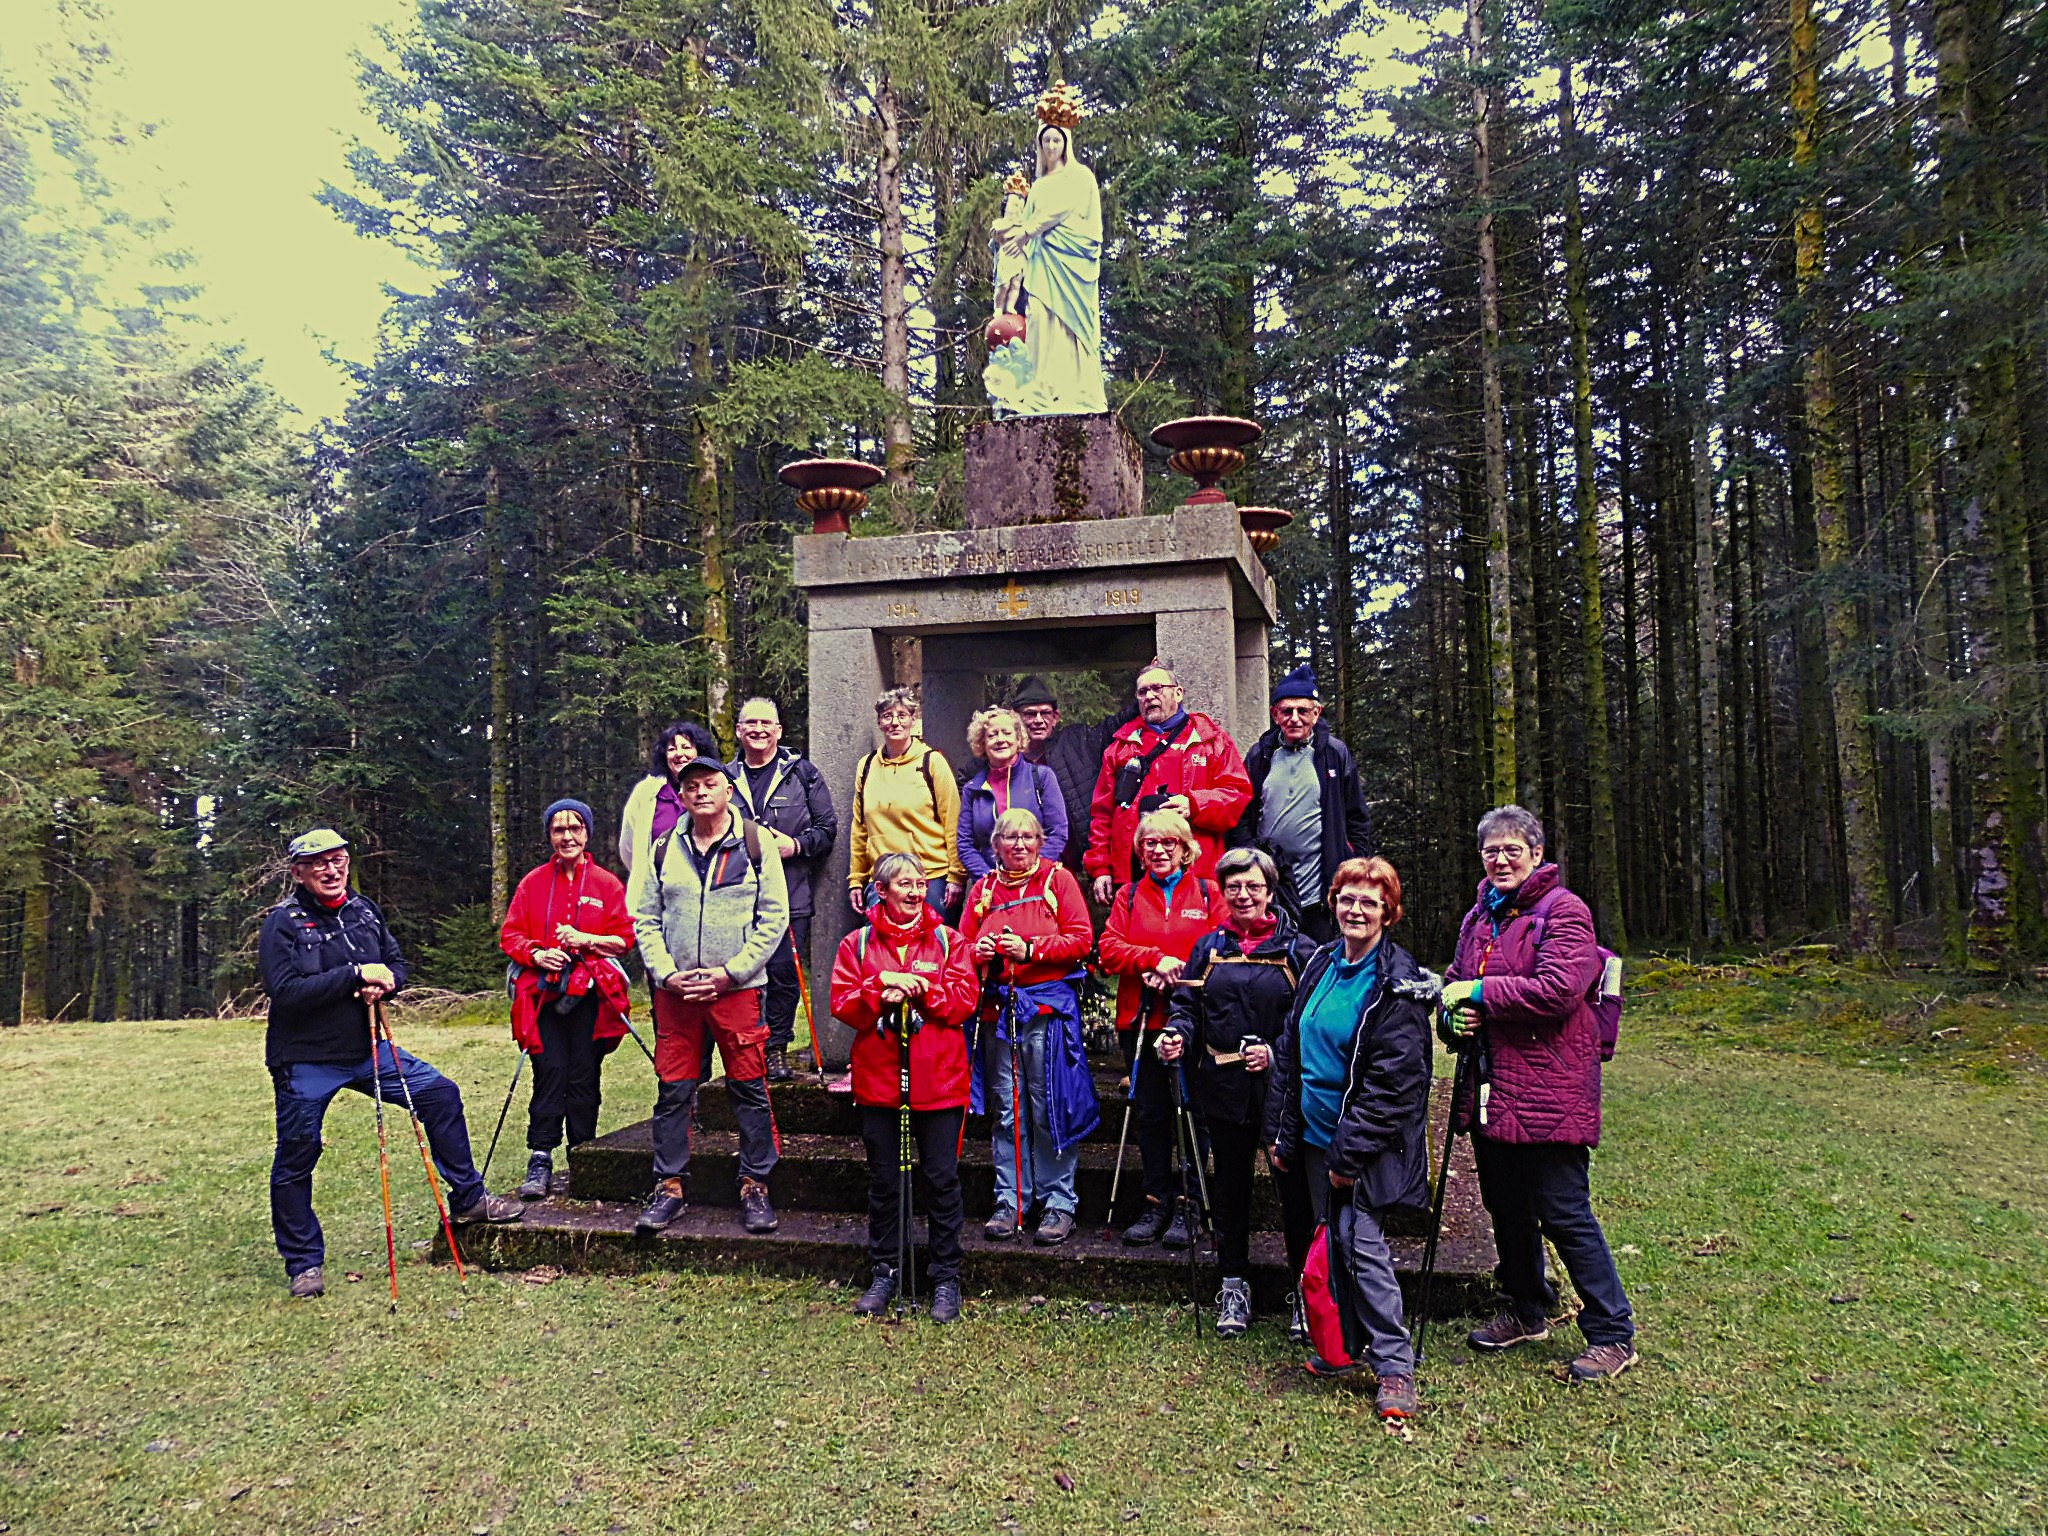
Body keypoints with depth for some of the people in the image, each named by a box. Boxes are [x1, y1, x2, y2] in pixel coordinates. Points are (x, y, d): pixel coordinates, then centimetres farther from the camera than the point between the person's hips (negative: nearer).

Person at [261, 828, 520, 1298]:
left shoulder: (365, 911, 6)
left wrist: (383, 982, -10)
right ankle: (303, 1263, 21)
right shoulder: (283, 923, -12)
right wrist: (355, 974, -24)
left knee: (441, 1094, 0)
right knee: (296, 1158, 3)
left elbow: (396, 964, 13)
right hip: (304, 1062, -5)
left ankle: (468, 1200, 14)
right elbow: (284, 991, -23)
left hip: (365, 1050, 5)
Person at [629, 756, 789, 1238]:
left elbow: (774, 917, -2)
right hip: (675, 990, 3)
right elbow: (645, 920, 10)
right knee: (673, 1091, 6)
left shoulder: (756, 845, 0)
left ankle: (755, 1187, 12)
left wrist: (730, 972, -10)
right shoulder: (663, 850, 9)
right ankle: (669, 1187, 17)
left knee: (749, 1089, 1)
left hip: (737, 987, -2)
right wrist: (667, 974, -5)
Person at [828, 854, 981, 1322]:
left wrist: (917, 988, -16)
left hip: (938, 1080, -1)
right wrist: (883, 984, -18)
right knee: (883, 1180, 10)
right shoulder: (857, 944, 6)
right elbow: (842, 1005, -3)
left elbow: (964, 1001, -4)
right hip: (878, 1078, 1)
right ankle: (884, 1273, 24)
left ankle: (946, 1278, 14)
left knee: (942, 1179, 2)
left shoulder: (948, 941, 4)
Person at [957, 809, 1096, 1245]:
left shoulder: (1058, 879, 3)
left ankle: (1058, 1203, 7)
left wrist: (1031, 950, -14)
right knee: (1006, 1111, 7)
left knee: (1051, 1109, -2)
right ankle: (1010, 1201, 16)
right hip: (997, 1008, 4)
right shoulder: (984, 888, 14)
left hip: (1049, 1007, -4)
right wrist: (978, 952, -6)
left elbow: (1081, 939, -4)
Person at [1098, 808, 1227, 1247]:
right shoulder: (1129, 896, 13)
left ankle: (1187, 1206, 10)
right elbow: (1109, 949, 1)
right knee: (1151, 1112, 6)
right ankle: (1156, 1203, 16)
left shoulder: (1208, 894, 6)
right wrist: (1156, 960, -14)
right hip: (1140, 1019, 2)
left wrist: (1179, 974, -16)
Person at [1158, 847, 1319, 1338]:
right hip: (1225, 1086, 3)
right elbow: (1187, 1005, 9)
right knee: (1230, 1182, 12)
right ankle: (1234, 1284, 26)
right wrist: (1177, 1034, -11)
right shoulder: (1209, 947, 8)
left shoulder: (1297, 948, -1)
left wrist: (1277, 1051, -17)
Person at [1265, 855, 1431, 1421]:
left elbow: (1393, 1080, -16)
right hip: (1315, 1134, 6)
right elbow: (1289, 1051, 12)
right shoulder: (1321, 965, 8)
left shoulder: (1397, 982, -13)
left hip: (1367, 1141, -6)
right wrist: (1282, 1132, 9)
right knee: (1331, 1242, 13)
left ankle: (1395, 1367, 4)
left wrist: (1350, 1153, -17)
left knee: (1363, 1244, -8)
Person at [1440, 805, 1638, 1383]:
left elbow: (1558, 989, -21)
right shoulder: (1477, 918, 15)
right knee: (1506, 1207, 17)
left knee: (1564, 1212, -4)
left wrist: (1481, 992, -15)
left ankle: (1613, 1334, 11)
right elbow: (1456, 989, 22)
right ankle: (1527, 1312, 35)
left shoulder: (1563, 911, -8)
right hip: (1491, 1089, 8)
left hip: (1549, 1089, -8)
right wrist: (1455, 1017, -1)